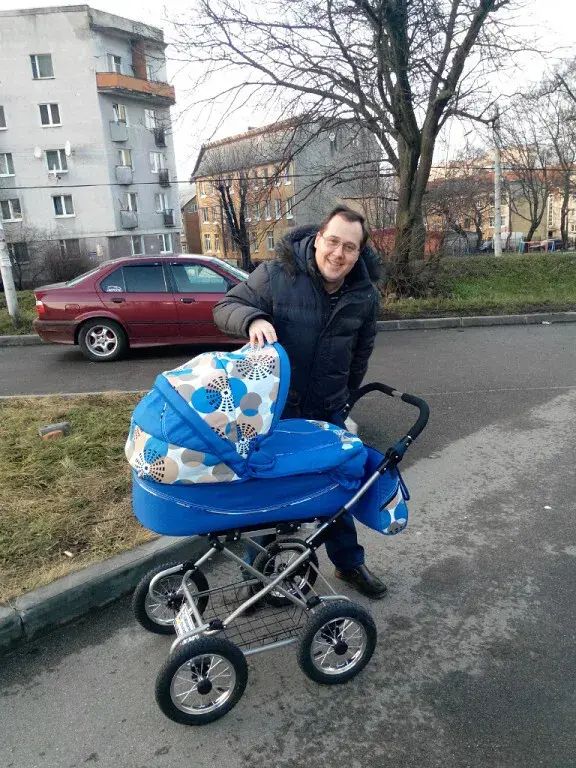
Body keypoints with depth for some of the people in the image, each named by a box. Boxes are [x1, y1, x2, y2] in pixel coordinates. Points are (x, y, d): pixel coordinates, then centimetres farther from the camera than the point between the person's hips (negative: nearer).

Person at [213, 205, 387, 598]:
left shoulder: (365, 296, -5)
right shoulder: (276, 275, -18)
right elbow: (226, 307, -9)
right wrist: (253, 319, -31)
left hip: (326, 412, 3)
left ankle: (349, 562, 39)